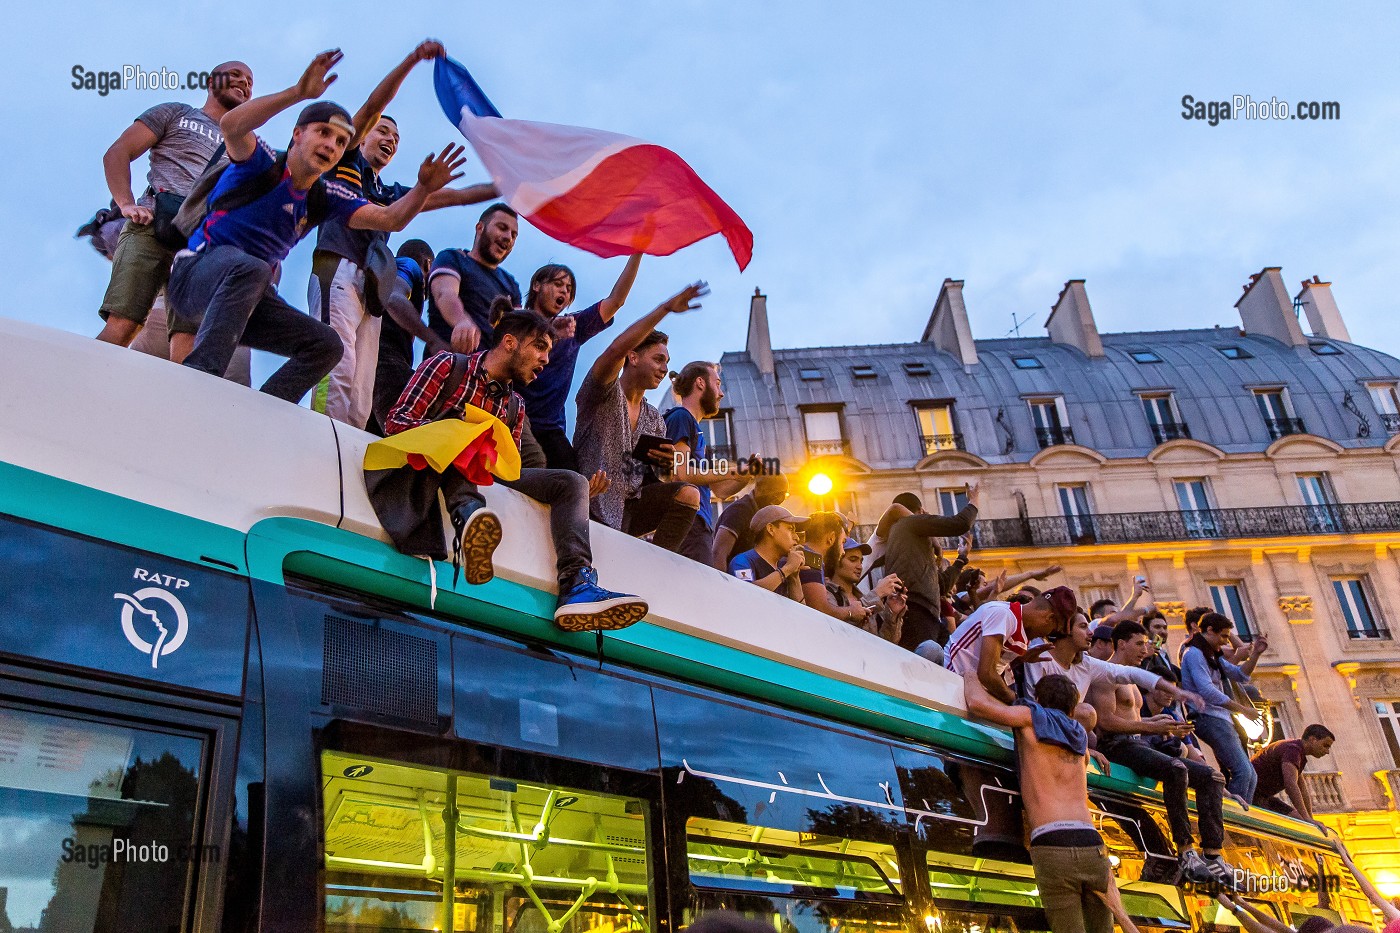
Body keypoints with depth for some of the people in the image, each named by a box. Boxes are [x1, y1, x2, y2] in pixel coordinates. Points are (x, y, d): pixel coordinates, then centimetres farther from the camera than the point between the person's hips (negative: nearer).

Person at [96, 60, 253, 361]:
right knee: (122, 325, -20)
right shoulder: (175, 113, 23)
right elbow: (116, 153, 14)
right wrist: (127, 205, -3)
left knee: (188, 339, -17)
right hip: (154, 223, -2)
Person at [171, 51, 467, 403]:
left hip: (250, 295, 7)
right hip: (196, 274, -6)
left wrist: (423, 188, -20)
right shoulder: (264, 163, -7)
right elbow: (231, 126, -31)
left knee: (326, 345, -8)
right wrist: (298, 92, -41)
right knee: (250, 268, -39)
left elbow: (389, 219, 0)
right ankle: (200, 373, -43)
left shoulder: (325, 197, 8)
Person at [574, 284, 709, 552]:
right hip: (598, 506, -6)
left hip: (632, 505, 7)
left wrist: (666, 464, -7)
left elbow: (654, 478, 19)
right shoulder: (604, 393, 0)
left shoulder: (655, 419, 20)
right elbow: (616, 349, -22)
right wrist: (666, 308, -24)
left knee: (688, 494, -17)